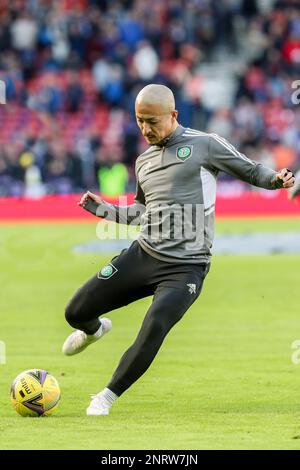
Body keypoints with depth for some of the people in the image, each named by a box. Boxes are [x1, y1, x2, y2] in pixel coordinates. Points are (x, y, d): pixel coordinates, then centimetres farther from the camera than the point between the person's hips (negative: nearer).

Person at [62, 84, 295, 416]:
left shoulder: (204, 145, -2)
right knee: (76, 312, 3)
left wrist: (277, 178, -18)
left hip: (186, 266, -5)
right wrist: (103, 209, 15)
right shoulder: (143, 161, 15)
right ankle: (94, 330, 42)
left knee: (155, 327, -29)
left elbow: (251, 171, 2)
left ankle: (107, 397, -12)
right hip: (142, 254, 5)